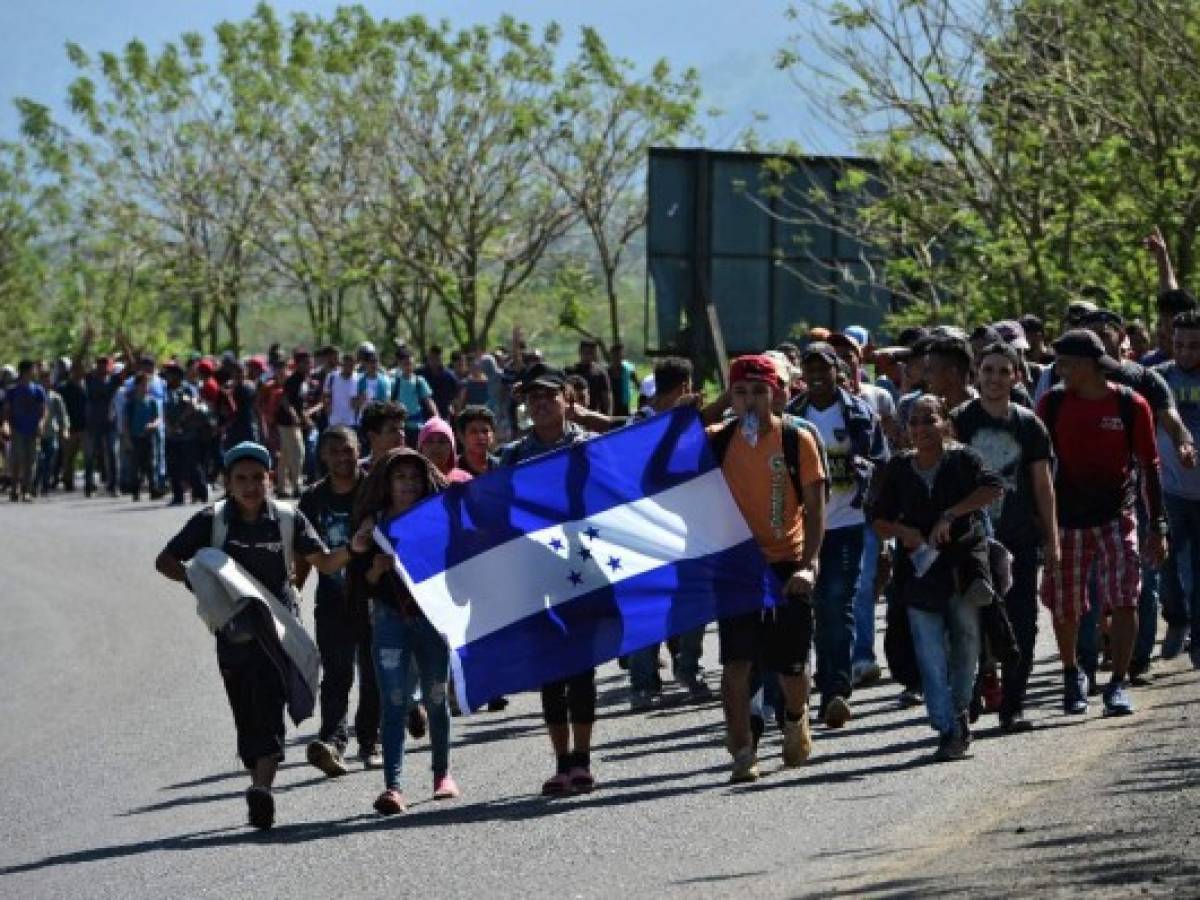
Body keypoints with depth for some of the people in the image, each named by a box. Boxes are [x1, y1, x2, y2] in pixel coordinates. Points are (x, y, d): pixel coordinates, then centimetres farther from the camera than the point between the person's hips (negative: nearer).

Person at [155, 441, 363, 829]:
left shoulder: (287, 519, 3)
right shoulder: (212, 521, 2)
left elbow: (325, 563, 4)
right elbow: (165, 561, 7)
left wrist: (352, 549, -16)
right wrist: (193, 578, -13)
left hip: (278, 629, -2)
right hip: (233, 633, 2)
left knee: (269, 711, -17)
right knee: (246, 719, 6)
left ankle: (261, 785, -30)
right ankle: (261, 783, 19)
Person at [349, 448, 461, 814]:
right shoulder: (372, 525, 0)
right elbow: (359, 587, -1)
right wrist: (377, 569, -20)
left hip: (433, 616, 1)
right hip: (390, 618, -1)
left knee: (436, 698, 11)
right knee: (394, 701, -12)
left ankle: (443, 772, 31)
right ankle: (392, 785, -18)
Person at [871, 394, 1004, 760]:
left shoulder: (962, 460, -2)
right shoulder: (898, 469, 6)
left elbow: (993, 489, -19)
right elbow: (878, 519, 12)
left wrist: (950, 515, -24)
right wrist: (902, 531, -10)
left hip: (964, 564, -1)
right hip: (920, 572, 1)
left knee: (965, 644, 7)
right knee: (931, 656, -7)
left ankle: (958, 713, 26)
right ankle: (948, 730, -8)